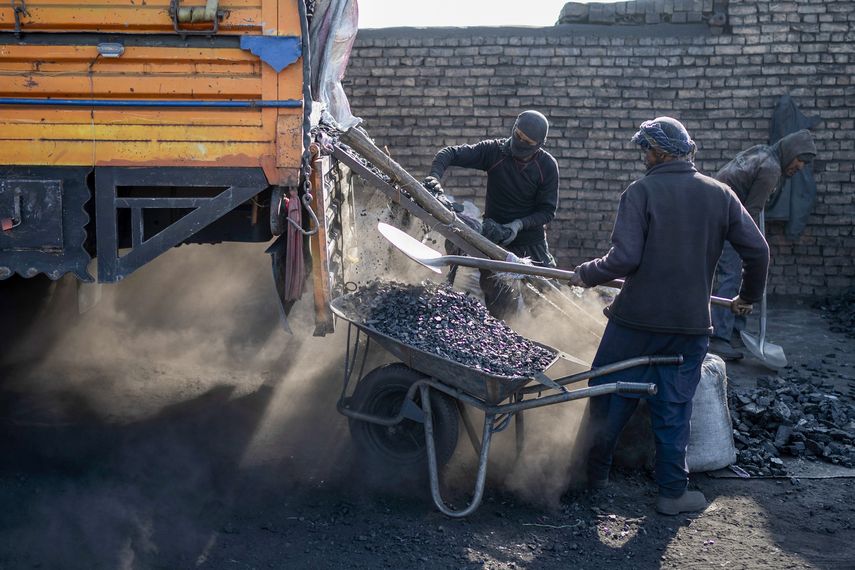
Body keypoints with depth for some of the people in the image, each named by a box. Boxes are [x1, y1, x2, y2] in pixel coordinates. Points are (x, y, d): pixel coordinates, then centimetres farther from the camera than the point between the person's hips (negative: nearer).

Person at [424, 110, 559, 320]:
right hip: (496, 238, -1)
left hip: (532, 241, 2)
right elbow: (450, 154, -13)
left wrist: (519, 224, -23)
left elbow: (547, 210, -8)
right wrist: (434, 177, -32)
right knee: (498, 302, -7)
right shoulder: (495, 151, -12)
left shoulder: (547, 165, -10)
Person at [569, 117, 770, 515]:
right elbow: (757, 250, 3)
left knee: (610, 399, 13)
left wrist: (587, 274, 1)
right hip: (691, 325, 3)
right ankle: (672, 492, 17)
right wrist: (748, 297, 19)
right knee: (674, 408, 12)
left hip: (636, 319, -3)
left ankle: (595, 474, 26)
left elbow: (624, 258, -17)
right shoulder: (719, 194, 3)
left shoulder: (641, 191, -9)